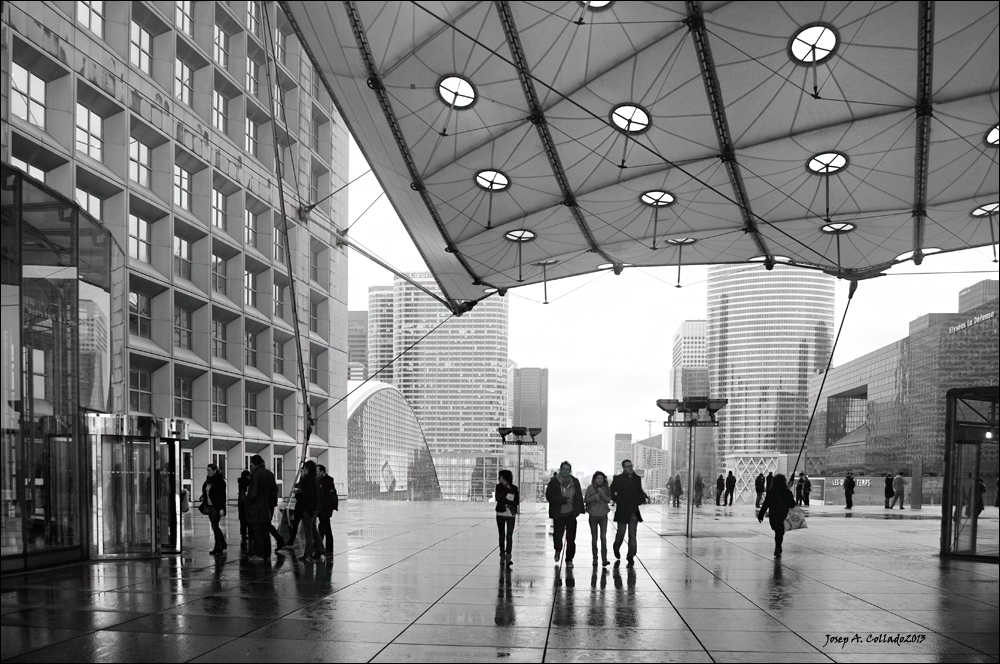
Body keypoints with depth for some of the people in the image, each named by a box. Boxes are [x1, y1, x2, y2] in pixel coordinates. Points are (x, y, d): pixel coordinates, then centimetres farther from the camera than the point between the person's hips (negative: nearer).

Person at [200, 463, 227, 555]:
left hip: (216, 507, -8)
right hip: (209, 506, 8)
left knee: (214, 526, -7)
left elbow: (223, 495, -15)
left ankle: (218, 547, 1)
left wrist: (222, 508, -22)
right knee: (214, 526, 13)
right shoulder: (208, 481, 10)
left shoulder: (220, 481, -12)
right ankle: (223, 544, 26)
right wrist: (203, 497, 1)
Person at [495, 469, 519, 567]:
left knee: (509, 536, -10)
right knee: (502, 536, 8)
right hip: (500, 514, 2)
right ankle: (502, 556, 18)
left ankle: (508, 557, -15)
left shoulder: (514, 488, -2)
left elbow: (517, 502, -3)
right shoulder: (499, 487, 2)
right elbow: (498, 497, -13)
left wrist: (506, 501, -13)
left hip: (511, 515, -2)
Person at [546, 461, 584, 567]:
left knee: (571, 539, 0)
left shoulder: (575, 482, 7)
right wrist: (564, 500, -15)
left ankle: (569, 560, 14)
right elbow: (549, 496, -9)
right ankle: (558, 550, 32)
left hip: (571, 514, 2)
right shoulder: (554, 482, -2)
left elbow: (579, 497, 9)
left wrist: (578, 509, -5)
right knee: (557, 535, -2)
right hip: (558, 515, -1)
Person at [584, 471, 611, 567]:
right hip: (593, 515, -1)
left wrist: (602, 493, -19)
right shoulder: (590, 488, -2)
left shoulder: (605, 488, 2)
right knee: (594, 538, 5)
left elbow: (608, 500, -6)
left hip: (603, 515, 1)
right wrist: (594, 497, -16)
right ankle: (595, 559, 10)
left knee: (603, 537, -4)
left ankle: (604, 559, -3)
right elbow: (586, 500, -3)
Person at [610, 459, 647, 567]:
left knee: (632, 535, 0)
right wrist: (618, 500, -8)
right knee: (621, 532, 2)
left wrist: (642, 499, 1)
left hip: (634, 511, 2)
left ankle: (631, 557, 4)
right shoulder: (618, 479, -1)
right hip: (622, 510, -2)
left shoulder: (637, 478, 9)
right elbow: (611, 492, 3)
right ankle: (617, 548, 32)